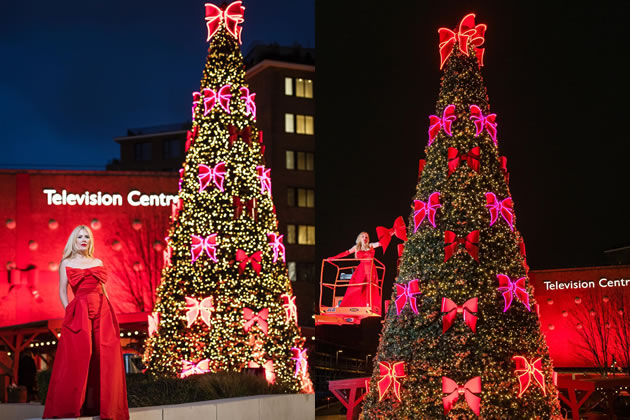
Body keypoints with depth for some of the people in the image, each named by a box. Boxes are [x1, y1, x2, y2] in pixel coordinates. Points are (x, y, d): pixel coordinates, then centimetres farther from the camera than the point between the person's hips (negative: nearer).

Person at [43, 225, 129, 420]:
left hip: (102, 311, 3)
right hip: (79, 312, -3)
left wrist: (108, 310, 8)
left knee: (104, 357, -2)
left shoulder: (98, 262, 18)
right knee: (78, 356, -9)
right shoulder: (66, 263, 10)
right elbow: (62, 291, 6)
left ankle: (100, 403, 4)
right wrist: (69, 311, -6)